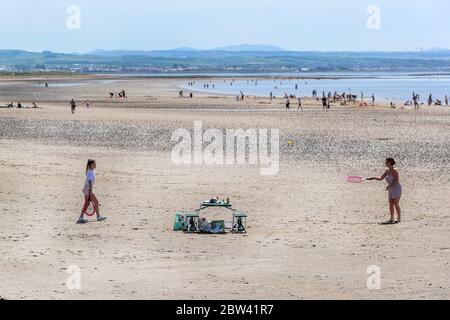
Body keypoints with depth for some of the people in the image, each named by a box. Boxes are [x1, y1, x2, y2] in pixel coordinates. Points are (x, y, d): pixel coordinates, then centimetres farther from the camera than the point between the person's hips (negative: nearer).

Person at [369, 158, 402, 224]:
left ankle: (399, 219, -2)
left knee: (396, 204, -8)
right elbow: (381, 179, 17)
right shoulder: (387, 171, 12)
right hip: (391, 189, 8)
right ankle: (392, 219, 7)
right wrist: (373, 178, 5)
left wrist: (390, 186, -24)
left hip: (396, 188, -8)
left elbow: (397, 180, -17)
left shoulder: (394, 171, -12)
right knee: (391, 204, 5)